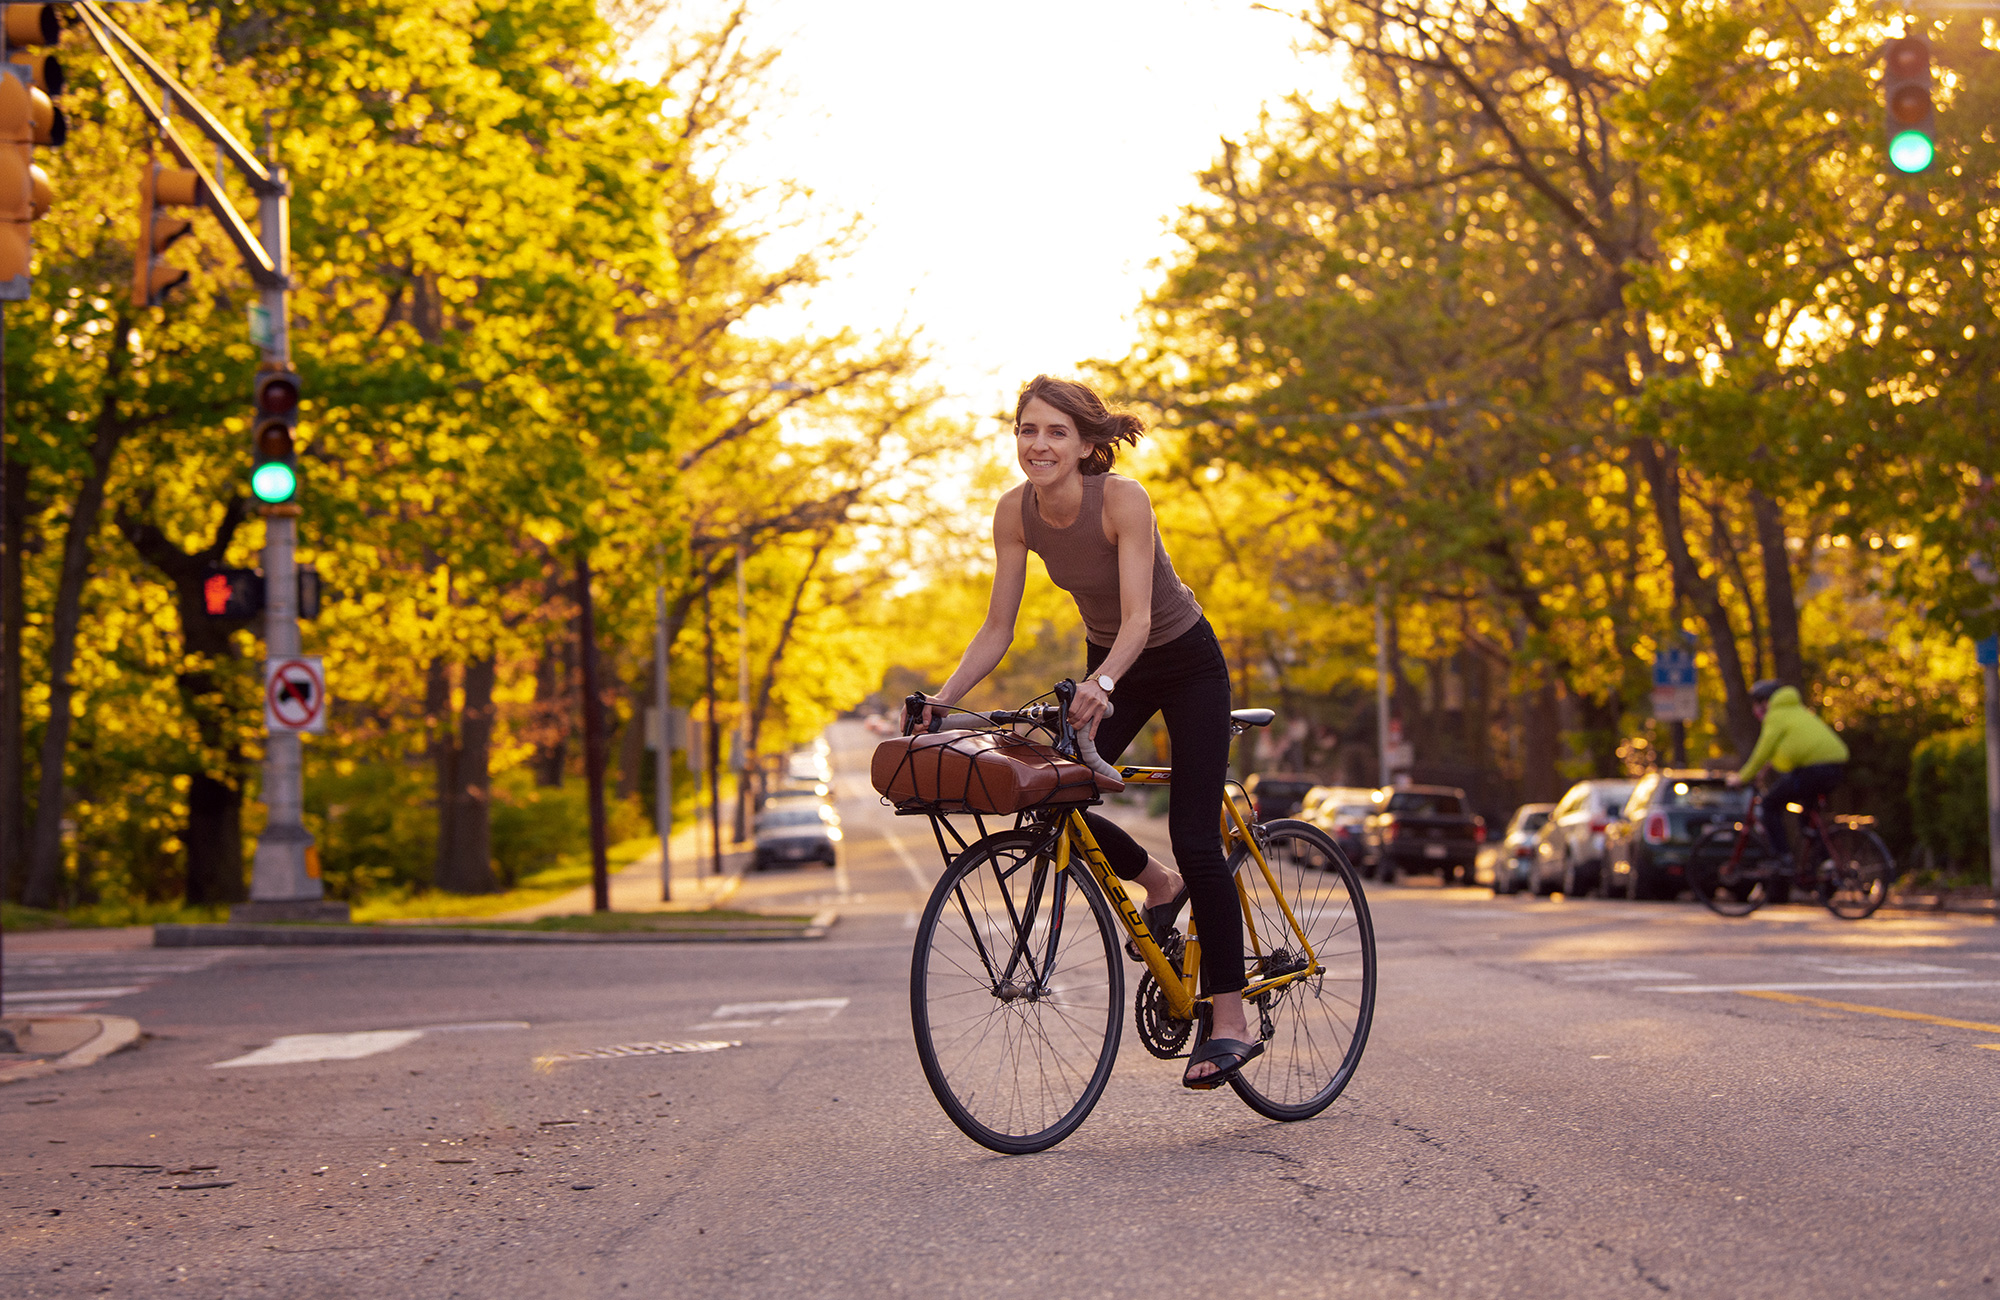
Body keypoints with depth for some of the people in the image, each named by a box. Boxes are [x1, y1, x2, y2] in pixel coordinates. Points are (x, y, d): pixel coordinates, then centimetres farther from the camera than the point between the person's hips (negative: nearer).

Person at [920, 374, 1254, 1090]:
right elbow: (997, 627, -10)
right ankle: (1158, 884, 17)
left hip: (1186, 664, -5)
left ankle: (1230, 1021, -5)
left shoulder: (1123, 499, -29)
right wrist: (942, 696, -22)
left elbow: (1138, 616, -36)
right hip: (1110, 666, 5)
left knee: (1195, 837, -11)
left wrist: (1100, 684, -53)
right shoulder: (1017, 511, -14)